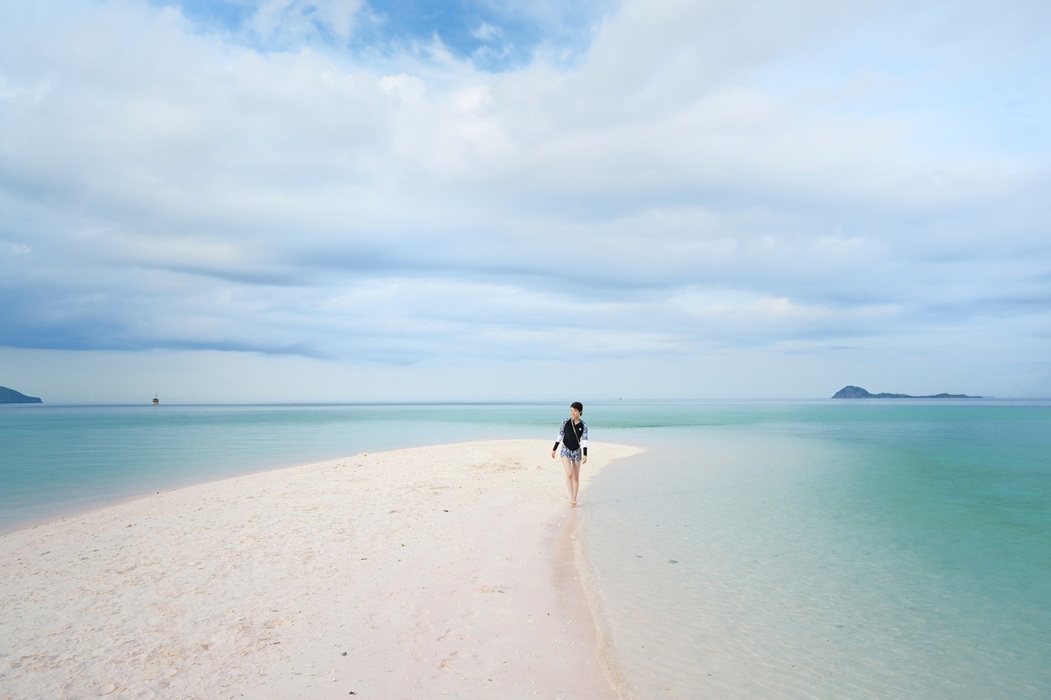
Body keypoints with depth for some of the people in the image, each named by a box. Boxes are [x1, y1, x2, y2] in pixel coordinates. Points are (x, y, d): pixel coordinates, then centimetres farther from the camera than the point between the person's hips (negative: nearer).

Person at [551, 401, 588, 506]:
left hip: (577, 451, 1)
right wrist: (554, 449, 2)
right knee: (569, 474, -19)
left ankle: (574, 499, 21)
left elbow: (584, 439, -9)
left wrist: (585, 454, -18)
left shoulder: (583, 425, -5)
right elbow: (560, 435, 1)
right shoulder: (566, 422, -6)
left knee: (576, 477, 8)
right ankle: (572, 498, -20)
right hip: (565, 450, -1)